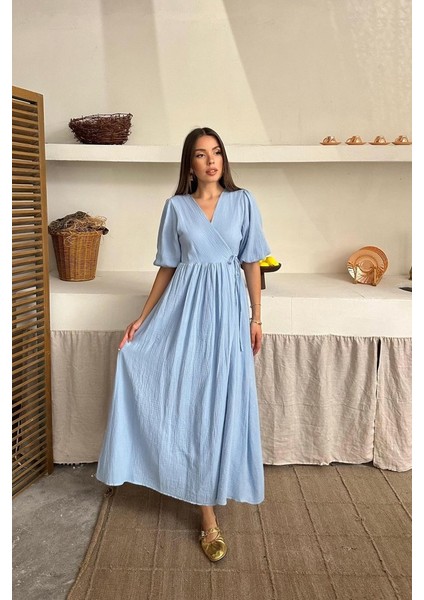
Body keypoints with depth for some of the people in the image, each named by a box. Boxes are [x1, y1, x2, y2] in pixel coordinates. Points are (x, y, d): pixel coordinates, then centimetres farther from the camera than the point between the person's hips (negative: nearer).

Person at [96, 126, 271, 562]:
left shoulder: (243, 202, 4)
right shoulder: (176, 207, 5)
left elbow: (252, 264, 5)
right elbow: (167, 267, 7)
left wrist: (256, 317, 3)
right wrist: (143, 318, 3)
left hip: (227, 307, 0)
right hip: (185, 307, 0)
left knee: (219, 400, 4)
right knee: (187, 396, 0)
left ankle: (207, 500, 29)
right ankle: (208, 516, 14)